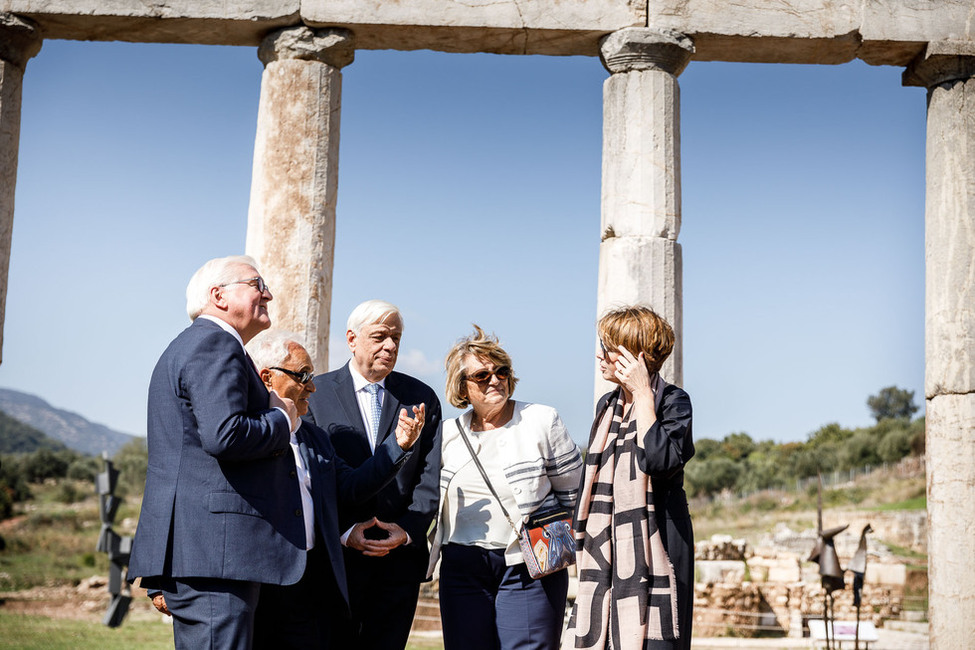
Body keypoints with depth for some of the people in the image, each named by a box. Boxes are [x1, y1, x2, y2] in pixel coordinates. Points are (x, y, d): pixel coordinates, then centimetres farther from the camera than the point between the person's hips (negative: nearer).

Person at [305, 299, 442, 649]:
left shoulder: (422, 398, 10)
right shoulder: (315, 393, 4)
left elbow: (431, 477, 5)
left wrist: (407, 531, -9)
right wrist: (344, 531, -11)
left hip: (401, 556, 2)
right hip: (338, 552, -2)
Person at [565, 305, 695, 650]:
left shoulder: (673, 400, -5)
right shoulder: (607, 405, 16)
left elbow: (660, 460, -23)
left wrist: (643, 394, -16)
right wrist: (582, 538, 18)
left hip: (652, 548, -6)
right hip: (607, 548, 6)